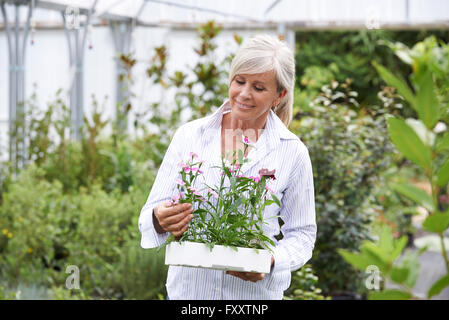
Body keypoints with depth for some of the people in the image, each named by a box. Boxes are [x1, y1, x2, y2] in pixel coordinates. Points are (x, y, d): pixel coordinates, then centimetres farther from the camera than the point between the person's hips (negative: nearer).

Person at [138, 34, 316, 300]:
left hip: (256, 293, -1)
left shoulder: (292, 152, -3)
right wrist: (160, 222, -25)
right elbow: (151, 214, -2)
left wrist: (271, 262, -16)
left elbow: (302, 234, 3)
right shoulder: (189, 136, -1)